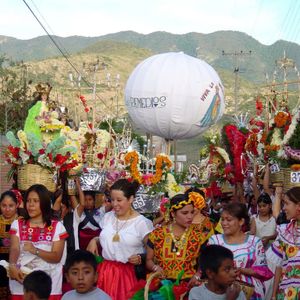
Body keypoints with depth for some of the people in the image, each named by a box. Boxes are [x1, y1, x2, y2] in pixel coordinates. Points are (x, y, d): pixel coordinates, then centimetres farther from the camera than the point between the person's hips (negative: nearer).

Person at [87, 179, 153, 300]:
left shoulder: (141, 222, -8)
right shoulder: (107, 217, 8)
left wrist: (141, 258, -21)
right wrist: (94, 240, 5)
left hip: (128, 273, -4)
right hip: (104, 271, 5)